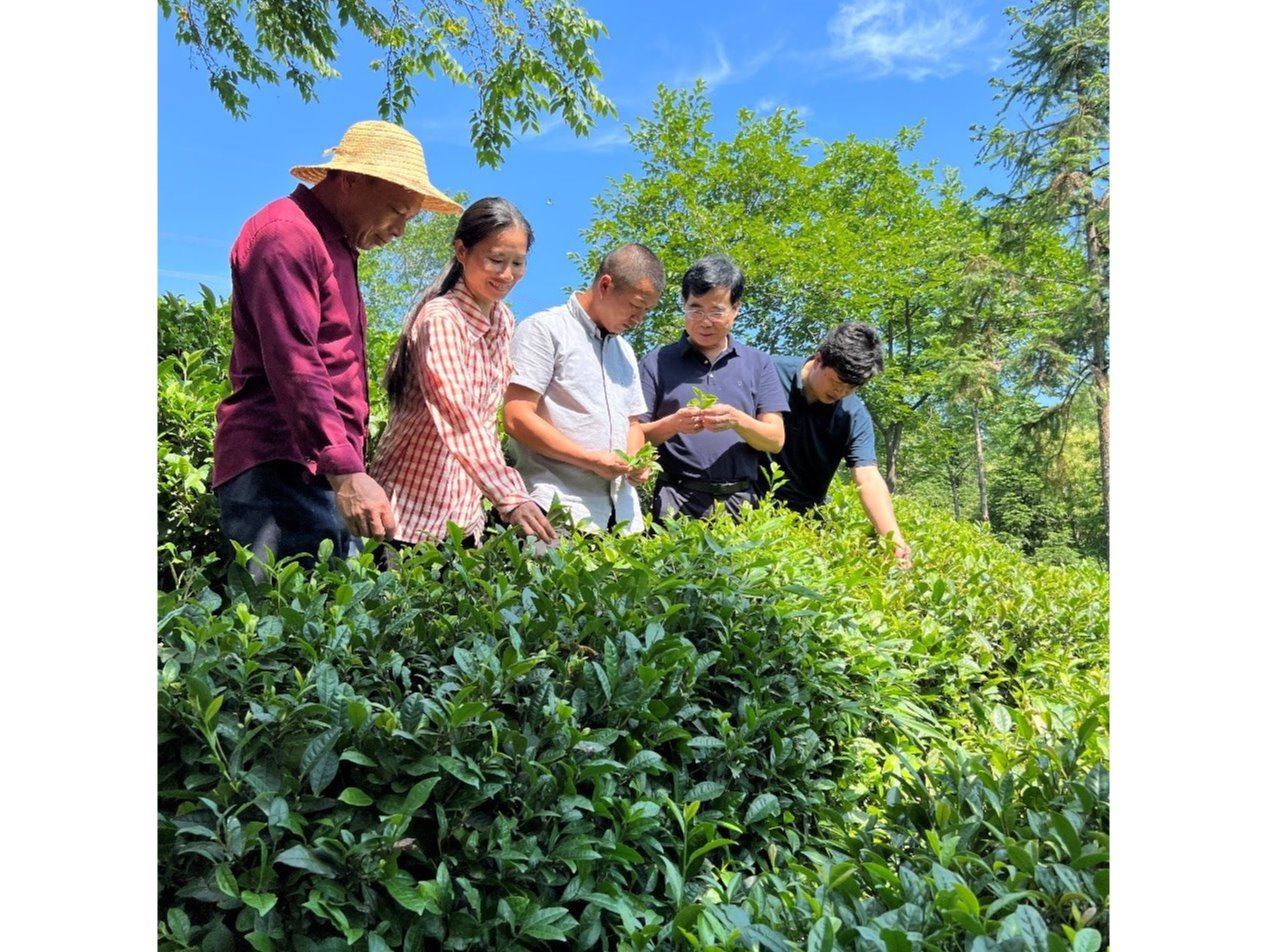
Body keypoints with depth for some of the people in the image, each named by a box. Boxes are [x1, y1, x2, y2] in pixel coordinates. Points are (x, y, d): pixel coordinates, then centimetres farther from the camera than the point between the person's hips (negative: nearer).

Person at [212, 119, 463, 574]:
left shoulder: (334, 242, 24)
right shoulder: (289, 233, -7)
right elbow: (293, 364, -19)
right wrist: (344, 470, -26)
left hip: (323, 471, 9)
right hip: (280, 469, -9)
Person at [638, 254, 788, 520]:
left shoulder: (758, 363, 11)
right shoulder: (656, 363, 7)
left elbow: (775, 439, 5)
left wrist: (737, 421, -13)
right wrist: (672, 424, -15)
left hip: (741, 501, 2)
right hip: (677, 501, -1)